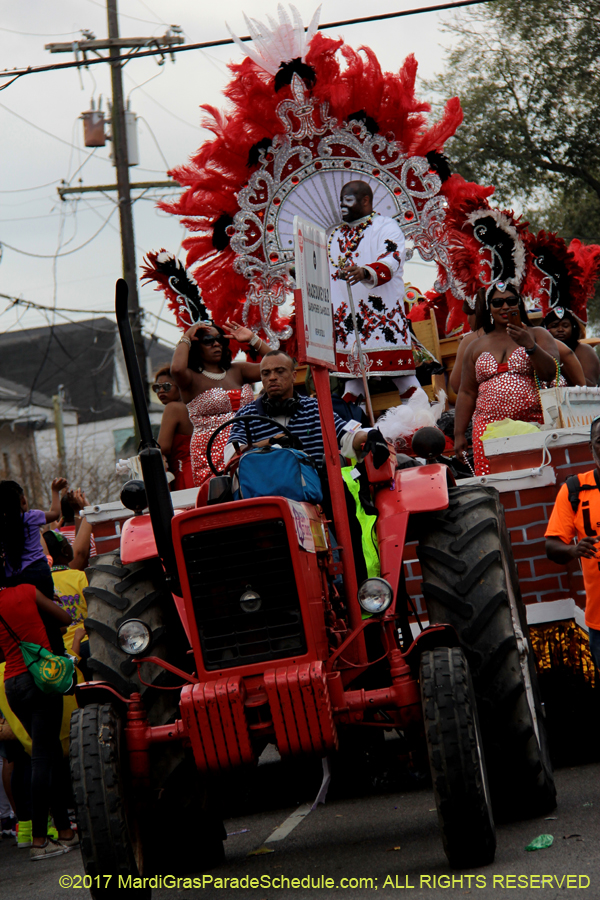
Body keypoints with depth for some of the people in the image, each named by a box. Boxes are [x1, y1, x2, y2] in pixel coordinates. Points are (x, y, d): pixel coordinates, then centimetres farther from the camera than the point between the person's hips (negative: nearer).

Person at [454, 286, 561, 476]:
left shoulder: (537, 335, 12)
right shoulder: (477, 347, 18)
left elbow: (549, 374, -3)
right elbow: (467, 394, 17)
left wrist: (529, 345, -16)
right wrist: (459, 434, 9)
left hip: (534, 424, -2)